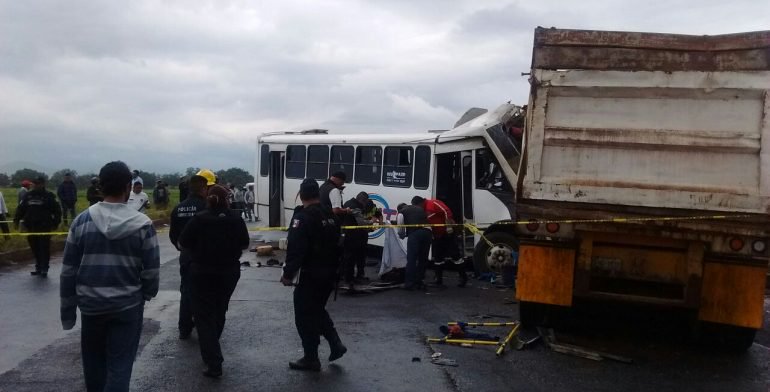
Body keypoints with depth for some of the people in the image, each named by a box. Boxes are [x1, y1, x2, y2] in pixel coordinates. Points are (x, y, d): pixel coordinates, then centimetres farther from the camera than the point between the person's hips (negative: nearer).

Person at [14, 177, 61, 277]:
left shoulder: (48, 196, -3)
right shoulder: (28, 195, 10)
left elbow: (57, 210, -3)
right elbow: (21, 208, 16)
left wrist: (55, 223, -8)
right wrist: (16, 219, 7)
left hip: (44, 227, -5)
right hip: (31, 227, 5)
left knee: (44, 248, -2)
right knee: (35, 248, 9)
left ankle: (44, 269, 5)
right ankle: (38, 267, 21)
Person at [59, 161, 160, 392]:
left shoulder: (82, 221, -5)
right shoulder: (142, 224, -9)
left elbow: (68, 270, -2)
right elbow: (151, 270, -6)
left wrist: (68, 308, 8)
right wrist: (146, 294, 14)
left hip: (91, 304, 2)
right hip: (128, 305, -2)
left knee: (94, 362, 20)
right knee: (120, 366, 3)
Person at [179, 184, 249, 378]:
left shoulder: (199, 219, -12)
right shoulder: (236, 220, -5)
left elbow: (183, 243, -9)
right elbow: (244, 244, 4)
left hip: (202, 273, -3)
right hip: (229, 273, 3)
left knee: (204, 314, 0)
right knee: (219, 310, 23)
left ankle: (214, 363, -10)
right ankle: (211, 344, 42)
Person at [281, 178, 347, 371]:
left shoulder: (303, 217, -16)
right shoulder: (331, 215, 9)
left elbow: (295, 249, -22)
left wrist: (288, 274, -15)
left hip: (311, 275, -8)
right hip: (330, 274, 8)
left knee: (305, 315, 5)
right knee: (317, 309, 24)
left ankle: (311, 359, 11)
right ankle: (336, 344, 19)